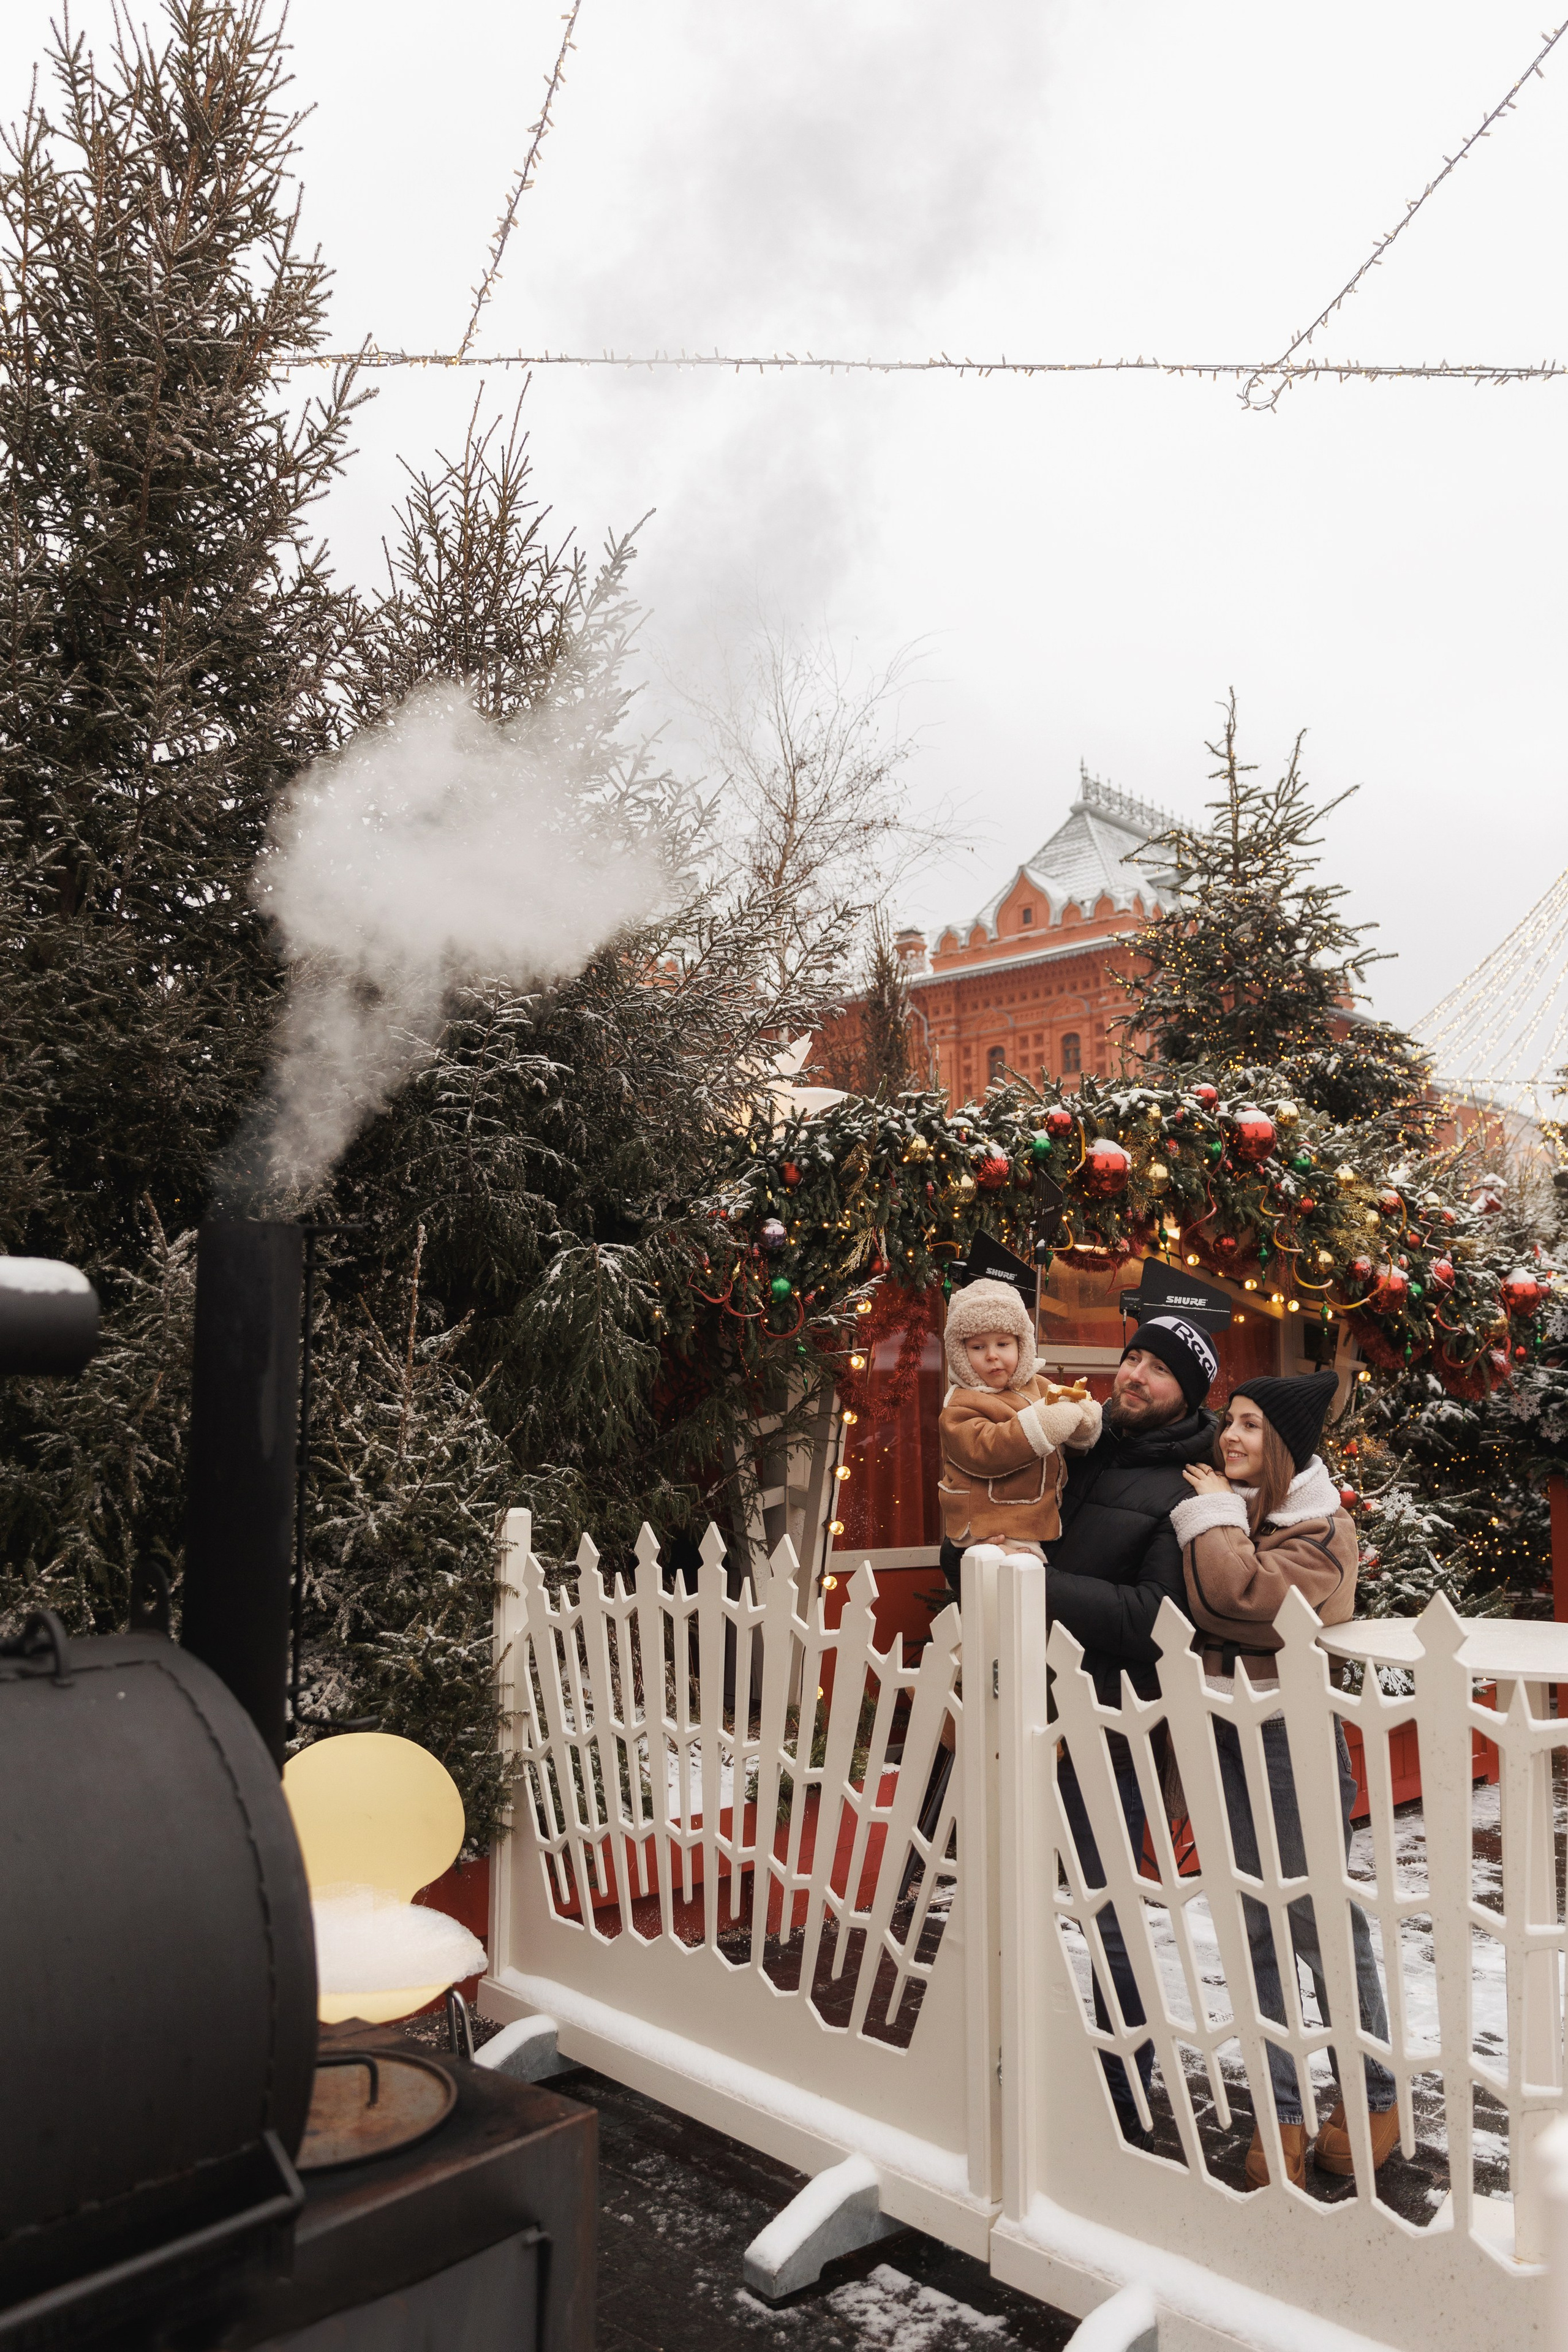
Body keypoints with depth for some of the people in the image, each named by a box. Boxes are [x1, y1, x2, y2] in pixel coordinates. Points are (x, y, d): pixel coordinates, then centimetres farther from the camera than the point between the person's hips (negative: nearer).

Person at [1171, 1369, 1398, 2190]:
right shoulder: (1219, 1503, 8)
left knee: (1322, 1924, 6)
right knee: (1253, 1930, 11)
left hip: (1291, 1738, -6)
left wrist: (1215, 1512, -14)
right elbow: (1191, 1606, 3)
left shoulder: (1322, 1530, -11)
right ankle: (1281, 2113, 23)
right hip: (1222, 1735, 6)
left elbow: (1239, 1594, -27)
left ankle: (1372, 2100, 27)